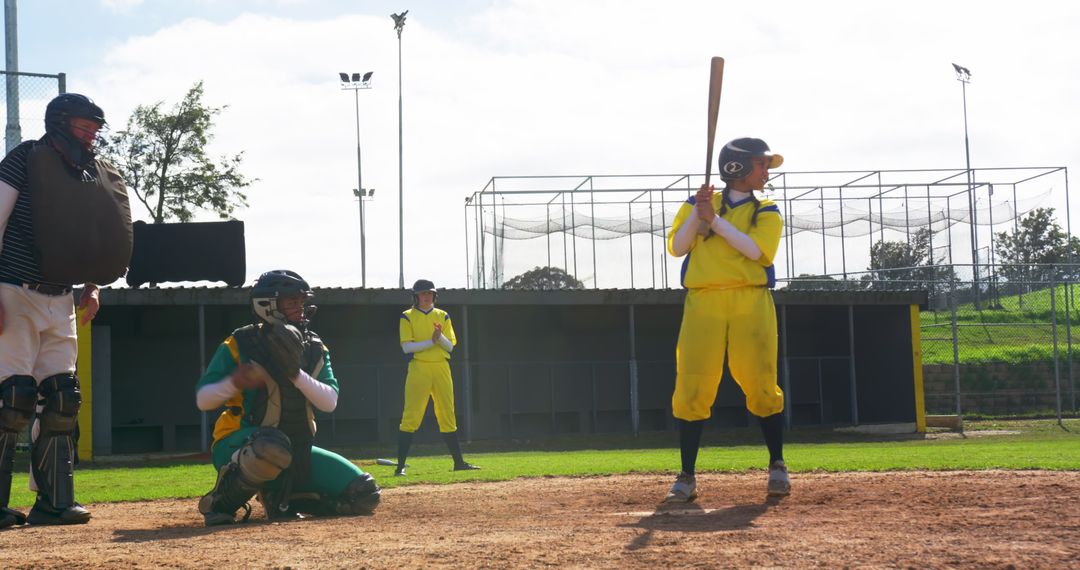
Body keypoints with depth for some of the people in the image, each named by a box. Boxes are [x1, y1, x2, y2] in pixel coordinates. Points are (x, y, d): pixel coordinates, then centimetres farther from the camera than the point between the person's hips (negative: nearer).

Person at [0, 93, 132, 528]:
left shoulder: (95, 176, 12)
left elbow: (94, 242, 21)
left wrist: (91, 288, 5)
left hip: (60, 300, 7)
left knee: (61, 399, 5)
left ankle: (53, 501, 11)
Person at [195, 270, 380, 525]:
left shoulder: (314, 348, 7)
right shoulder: (239, 345, -7)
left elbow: (330, 403, -6)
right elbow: (202, 400, -8)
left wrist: (296, 373, -21)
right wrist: (234, 382, -28)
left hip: (298, 451, 6)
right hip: (239, 445, -5)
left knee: (364, 495, -6)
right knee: (272, 446, -43)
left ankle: (283, 498, 12)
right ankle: (219, 502, -16)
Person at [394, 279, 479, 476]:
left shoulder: (443, 316, 14)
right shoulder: (407, 317, 3)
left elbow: (450, 346, 7)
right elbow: (406, 346, -8)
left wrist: (440, 337, -13)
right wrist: (431, 341, -16)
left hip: (441, 368, 4)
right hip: (419, 368, -4)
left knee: (448, 416, 7)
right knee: (411, 417, -9)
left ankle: (459, 462, 12)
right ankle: (400, 465, -8)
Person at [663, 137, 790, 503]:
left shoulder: (767, 212, 13)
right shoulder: (698, 204, 15)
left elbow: (755, 249, -6)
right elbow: (676, 248, 4)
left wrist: (715, 219, -10)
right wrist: (698, 212, -7)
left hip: (751, 304, 0)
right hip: (703, 304, 0)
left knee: (761, 386, -5)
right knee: (692, 389, -5)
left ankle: (777, 466, 13)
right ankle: (686, 478, 3)